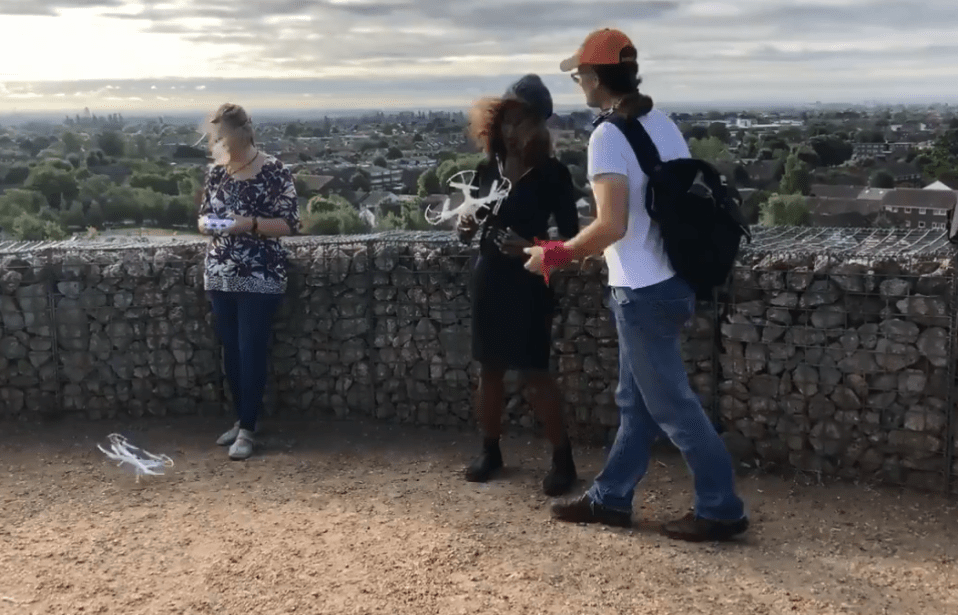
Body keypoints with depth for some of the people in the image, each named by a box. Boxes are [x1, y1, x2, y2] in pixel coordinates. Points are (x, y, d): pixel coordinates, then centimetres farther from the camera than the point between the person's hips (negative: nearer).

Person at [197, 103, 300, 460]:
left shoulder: (273, 172, -10)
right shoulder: (216, 171, 7)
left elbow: (290, 224, -10)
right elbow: (204, 214, 16)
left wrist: (250, 223, -23)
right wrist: (205, 224, -7)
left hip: (260, 279, -5)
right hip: (220, 276, 6)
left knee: (252, 353, -3)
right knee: (230, 351, 11)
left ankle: (247, 430, 5)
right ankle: (241, 420, 24)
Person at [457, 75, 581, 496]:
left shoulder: (552, 174, -7)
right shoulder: (486, 170, 5)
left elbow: (570, 236, -6)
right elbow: (467, 233, 13)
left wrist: (532, 247, -23)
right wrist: (465, 229, -11)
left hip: (530, 283, -5)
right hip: (489, 279, 5)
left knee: (535, 371, -5)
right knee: (489, 368, 10)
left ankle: (562, 459, 7)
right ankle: (490, 452, 24)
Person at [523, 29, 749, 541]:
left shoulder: (607, 137, -18)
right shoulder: (664, 125, 9)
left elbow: (611, 225, -26)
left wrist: (554, 255, -12)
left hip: (643, 292, -9)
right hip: (668, 282, 9)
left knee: (672, 406, 2)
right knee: (635, 400, 16)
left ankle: (721, 510, 11)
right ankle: (610, 498, 28)